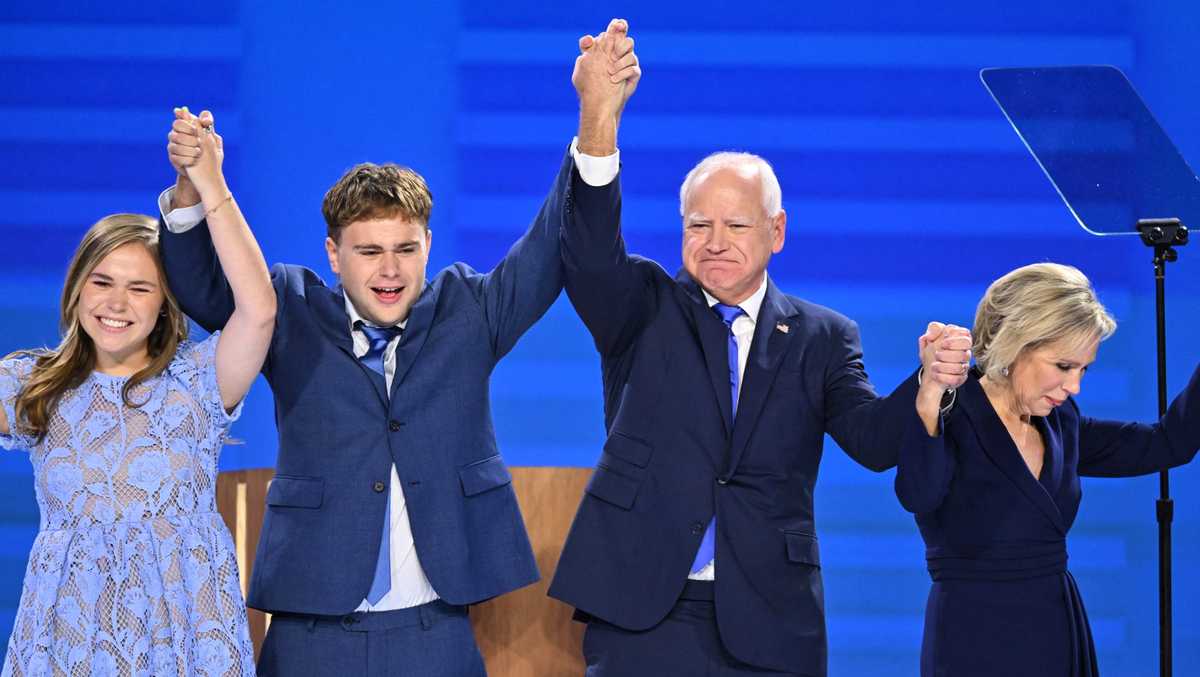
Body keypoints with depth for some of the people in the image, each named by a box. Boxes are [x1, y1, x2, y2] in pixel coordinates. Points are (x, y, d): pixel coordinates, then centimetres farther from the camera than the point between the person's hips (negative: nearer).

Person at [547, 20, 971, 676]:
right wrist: (601, 119, -30)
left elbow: (873, 442, -4)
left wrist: (928, 382, -27)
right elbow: (590, 252, -13)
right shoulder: (644, 310, 6)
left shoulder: (822, 338, 9)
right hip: (641, 618, -1)